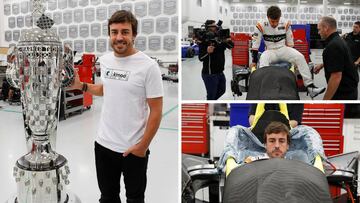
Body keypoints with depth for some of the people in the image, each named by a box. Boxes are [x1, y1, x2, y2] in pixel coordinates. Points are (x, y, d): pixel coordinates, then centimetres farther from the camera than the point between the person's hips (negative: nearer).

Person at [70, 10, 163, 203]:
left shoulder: (148, 66, -16)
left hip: (134, 149, -5)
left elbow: (156, 111, -14)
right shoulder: (104, 60, 2)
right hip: (104, 144, 5)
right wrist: (81, 85, 9)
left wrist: (143, 146, -13)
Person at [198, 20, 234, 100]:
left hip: (220, 72, 8)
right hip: (210, 74, -8)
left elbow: (231, 46, 7)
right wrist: (207, 52, -38)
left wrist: (228, 41, -15)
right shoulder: (204, 40, -14)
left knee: (222, 90, 24)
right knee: (211, 95, -3)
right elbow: (200, 58, -19)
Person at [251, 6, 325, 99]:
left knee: (300, 57, -21)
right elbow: (255, 44, -8)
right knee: (263, 61, -36)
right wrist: (254, 61, -7)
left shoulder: (285, 24, -8)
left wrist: (291, 56, 8)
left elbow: (290, 43, 4)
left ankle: (310, 86, -21)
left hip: (283, 49, 2)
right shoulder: (261, 26, -13)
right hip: (270, 51, -2)